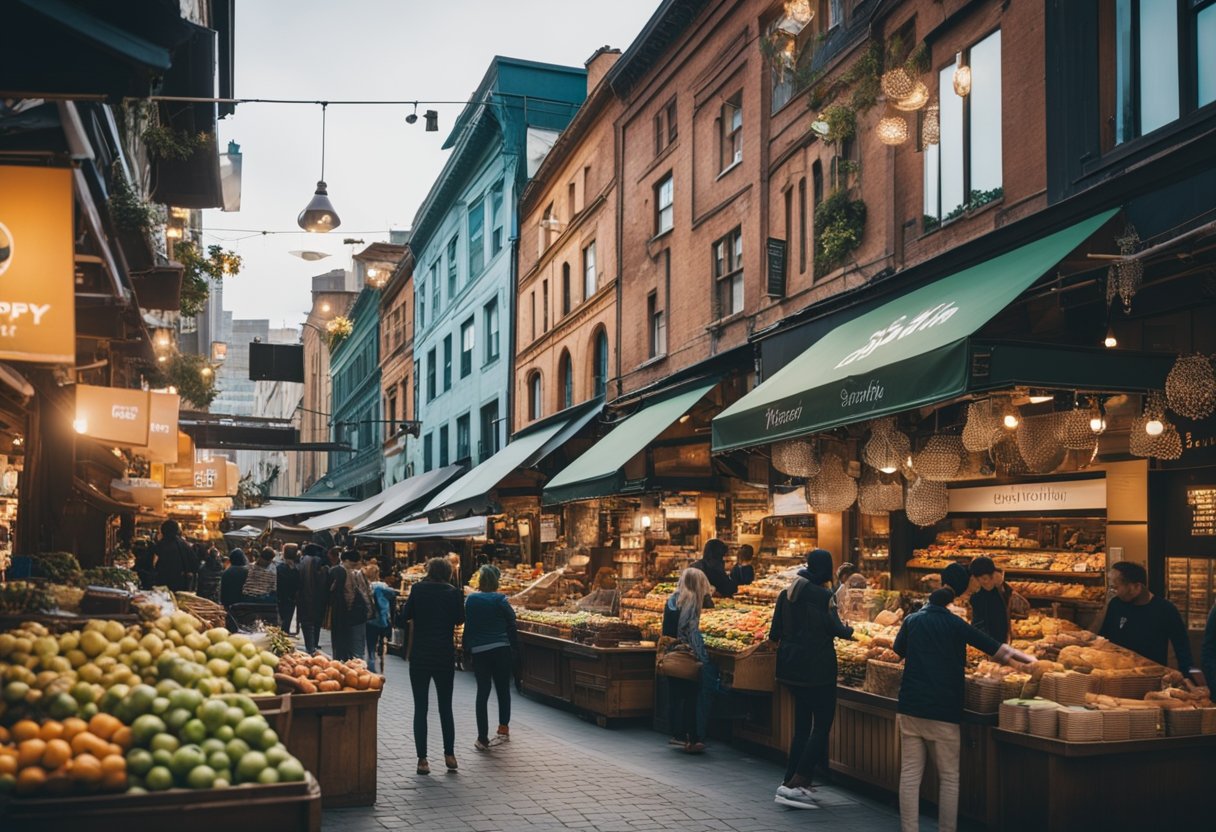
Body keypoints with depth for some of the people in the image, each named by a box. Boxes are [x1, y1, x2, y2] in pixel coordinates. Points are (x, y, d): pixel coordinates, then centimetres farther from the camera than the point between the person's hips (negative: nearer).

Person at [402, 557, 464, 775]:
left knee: (420, 708, 5)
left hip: (419, 656, -1)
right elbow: (460, 619, 5)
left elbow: (405, 615, 4)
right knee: (445, 707, 14)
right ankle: (449, 755, 11)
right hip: (445, 656, 1)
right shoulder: (453, 592, -3)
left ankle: (422, 759, 2)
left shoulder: (418, 589, -4)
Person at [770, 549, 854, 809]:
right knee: (822, 725, 1)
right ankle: (796, 784, -7)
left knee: (802, 725, 16)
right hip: (817, 667, -7)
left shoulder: (786, 594, 6)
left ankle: (790, 783, 17)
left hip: (791, 667, 7)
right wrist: (848, 631, 3)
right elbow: (835, 628, -18)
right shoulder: (824, 595, -12)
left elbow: (775, 633, 7)